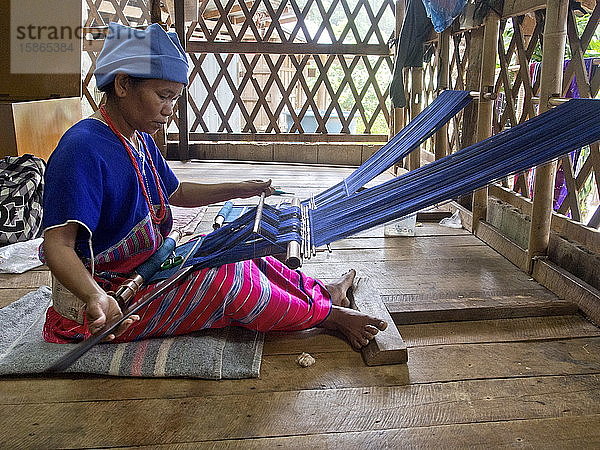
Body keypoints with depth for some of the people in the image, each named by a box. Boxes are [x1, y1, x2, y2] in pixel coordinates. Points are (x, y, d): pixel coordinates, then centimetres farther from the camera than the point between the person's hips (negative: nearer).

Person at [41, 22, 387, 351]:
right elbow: (58, 244, -32)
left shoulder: (138, 139, 5)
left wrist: (238, 190, 11)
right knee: (231, 278, -18)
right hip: (108, 306, -9)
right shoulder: (83, 149, -26)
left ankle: (319, 290, 21)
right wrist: (96, 298, -51)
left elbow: (176, 192, 20)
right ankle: (325, 313, 1)